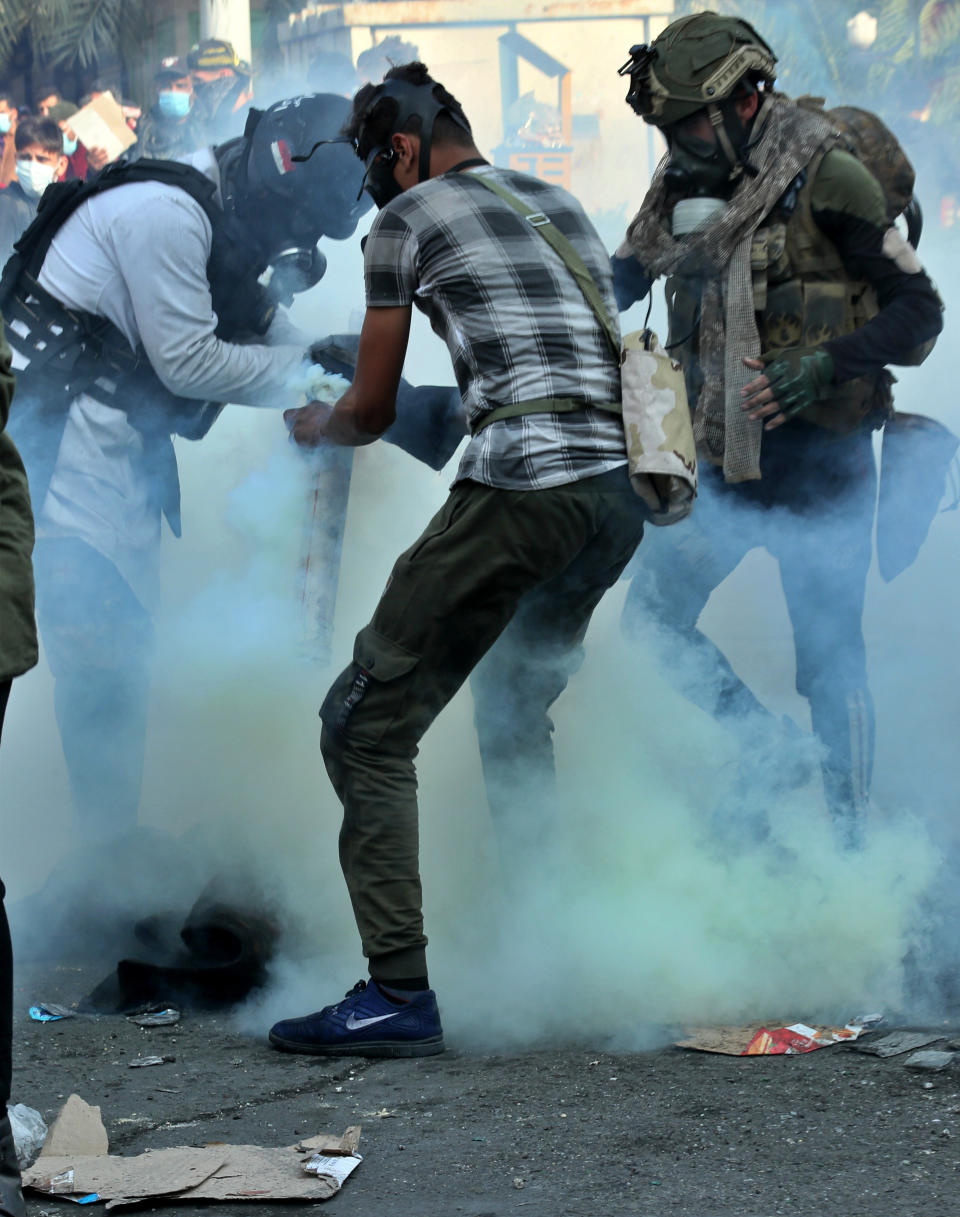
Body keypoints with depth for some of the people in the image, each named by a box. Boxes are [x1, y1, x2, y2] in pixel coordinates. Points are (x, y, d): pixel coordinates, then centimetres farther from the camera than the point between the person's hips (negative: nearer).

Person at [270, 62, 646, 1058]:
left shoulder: (409, 217, 6)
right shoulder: (565, 206, 25)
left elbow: (373, 409, 10)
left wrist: (314, 427, 31)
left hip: (520, 486, -8)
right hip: (624, 487, 8)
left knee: (367, 725, -3)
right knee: (519, 719, 26)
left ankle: (398, 993, -10)